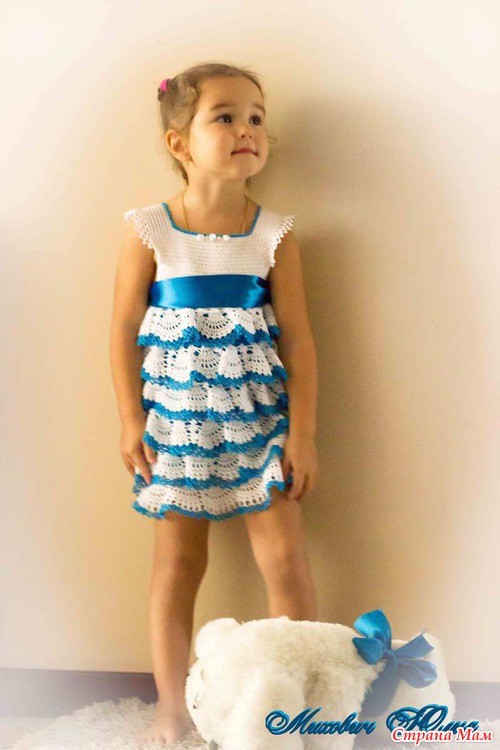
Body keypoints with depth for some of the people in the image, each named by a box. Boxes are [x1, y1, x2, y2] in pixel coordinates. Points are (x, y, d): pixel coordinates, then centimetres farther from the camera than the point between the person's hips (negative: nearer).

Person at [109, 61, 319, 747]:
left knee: (285, 558, 0)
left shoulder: (275, 235, -3)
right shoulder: (149, 232, -6)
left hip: (258, 415, 1)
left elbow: (298, 337, -2)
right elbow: (125, 330, -1)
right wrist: (132, 423, -4)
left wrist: (303, 432, -5)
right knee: (178, 560, 9)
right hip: (177, 419, 0)